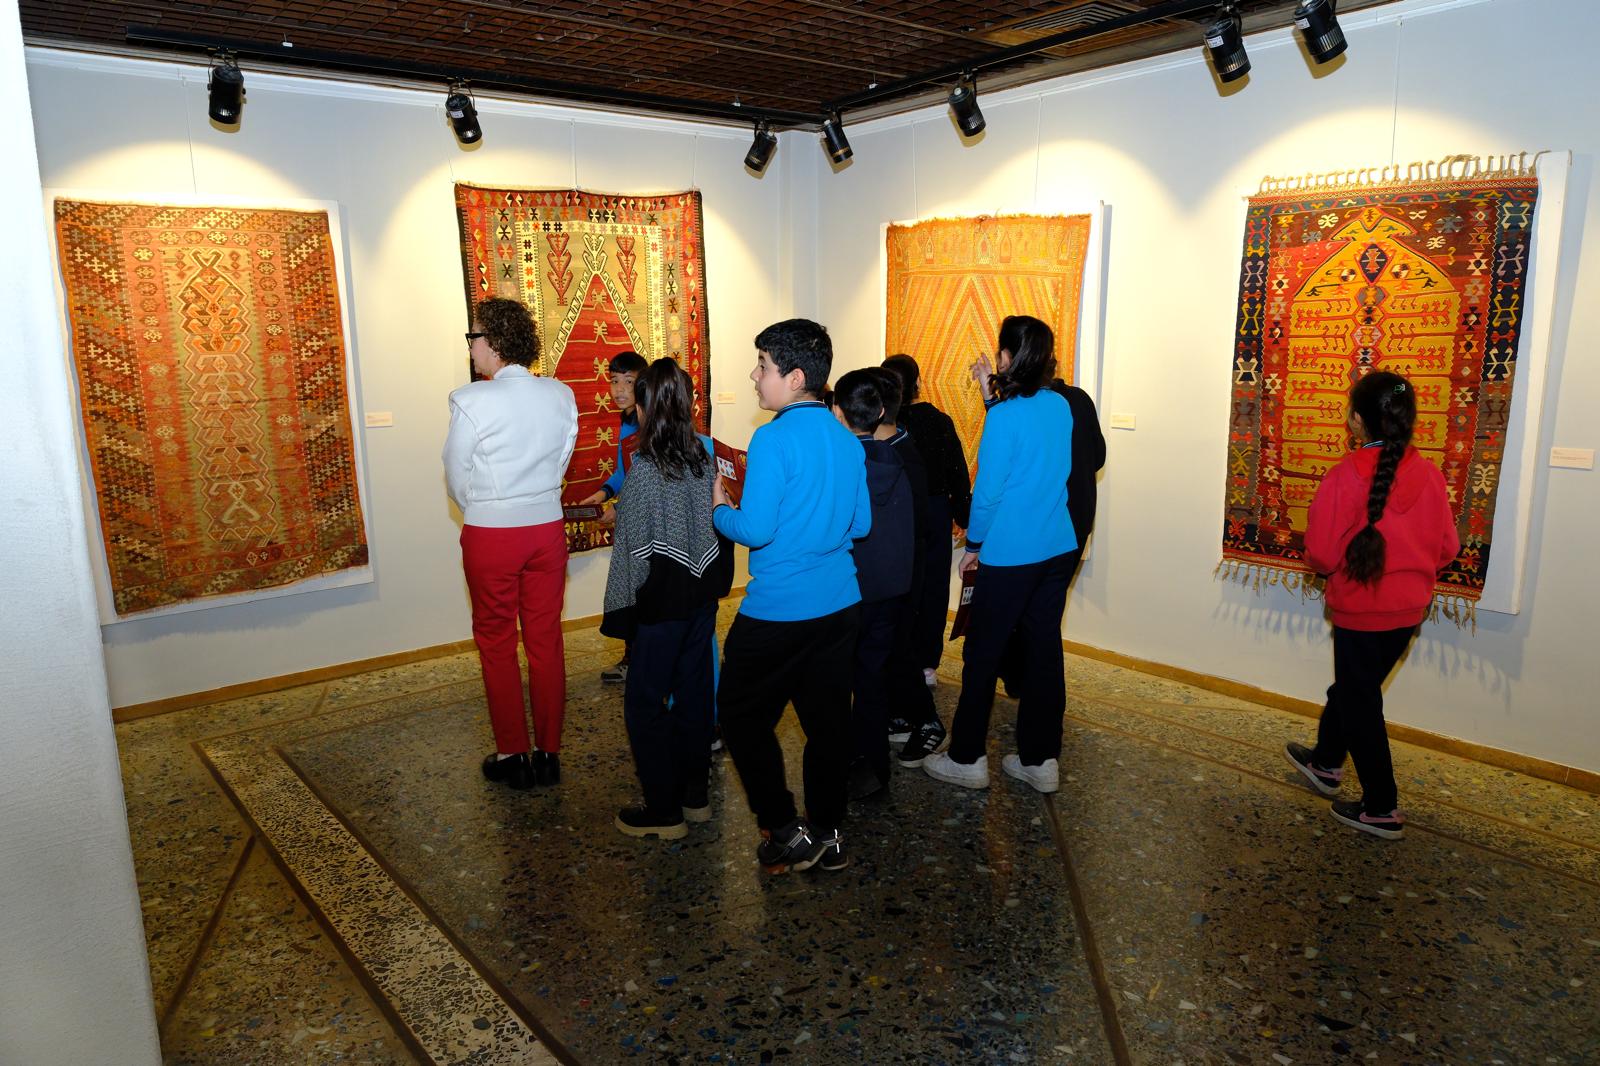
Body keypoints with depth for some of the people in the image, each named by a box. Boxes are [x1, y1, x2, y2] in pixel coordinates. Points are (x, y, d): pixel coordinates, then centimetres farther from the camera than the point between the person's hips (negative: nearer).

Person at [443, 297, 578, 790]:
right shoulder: (560, 395, -1)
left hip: (490, 534, -4)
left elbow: (457, 478, -5)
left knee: (496, 643, 11)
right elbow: (561, 463, 6)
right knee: (546, 641, 11)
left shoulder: (471, 401, -14)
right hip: (547, 528, 4)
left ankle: (513, 755, 18)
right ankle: (548, 754, 20)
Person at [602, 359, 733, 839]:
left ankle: (664, 812, 13)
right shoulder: (705, 457, 1)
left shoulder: (646, 470, -18)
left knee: (644, 702, 5)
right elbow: (718, 524, 5)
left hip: (661, 601, -7)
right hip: (702, 592, 7)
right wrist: (713, 583, 13)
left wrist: (620, 609, -6)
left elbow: (634, 549, -15)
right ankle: (694, 795, 29)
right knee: (693, 692, 16)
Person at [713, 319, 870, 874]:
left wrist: (718, 508, -1)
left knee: (742, 715, 10)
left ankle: (784, 830, 13)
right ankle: (827, 833, 27)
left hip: (778, 613, -7)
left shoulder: (774, 439, -17)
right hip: (840, 604, 7)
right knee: (827, 718, 15)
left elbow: (754, 530, -19)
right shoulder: (846, 439, 6)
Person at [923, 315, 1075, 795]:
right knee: (1045, 648, 12)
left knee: (982, 652, 5)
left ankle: (967, 759, 15)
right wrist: (996, 394, 13)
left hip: (1010, 554, -7)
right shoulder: (1061, 407, 4)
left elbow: (987, 489, -14)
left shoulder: (1004, 416, -16)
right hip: (1058, 549, 7)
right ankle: (1041, 760, 21)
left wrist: (974, 545, -1)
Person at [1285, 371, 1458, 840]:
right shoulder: (1429, 475, -6)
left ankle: (1382, 809, 19)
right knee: (1350, 686, 24)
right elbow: (1447, 548, 2)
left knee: (1359, 703, 10)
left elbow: (1320, 554, -18)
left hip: (1360, 611, -6)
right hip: (1409, 609, 6)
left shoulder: (1343, 477, -21)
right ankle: (1326, 762, 44)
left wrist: (1334, 565, 4)